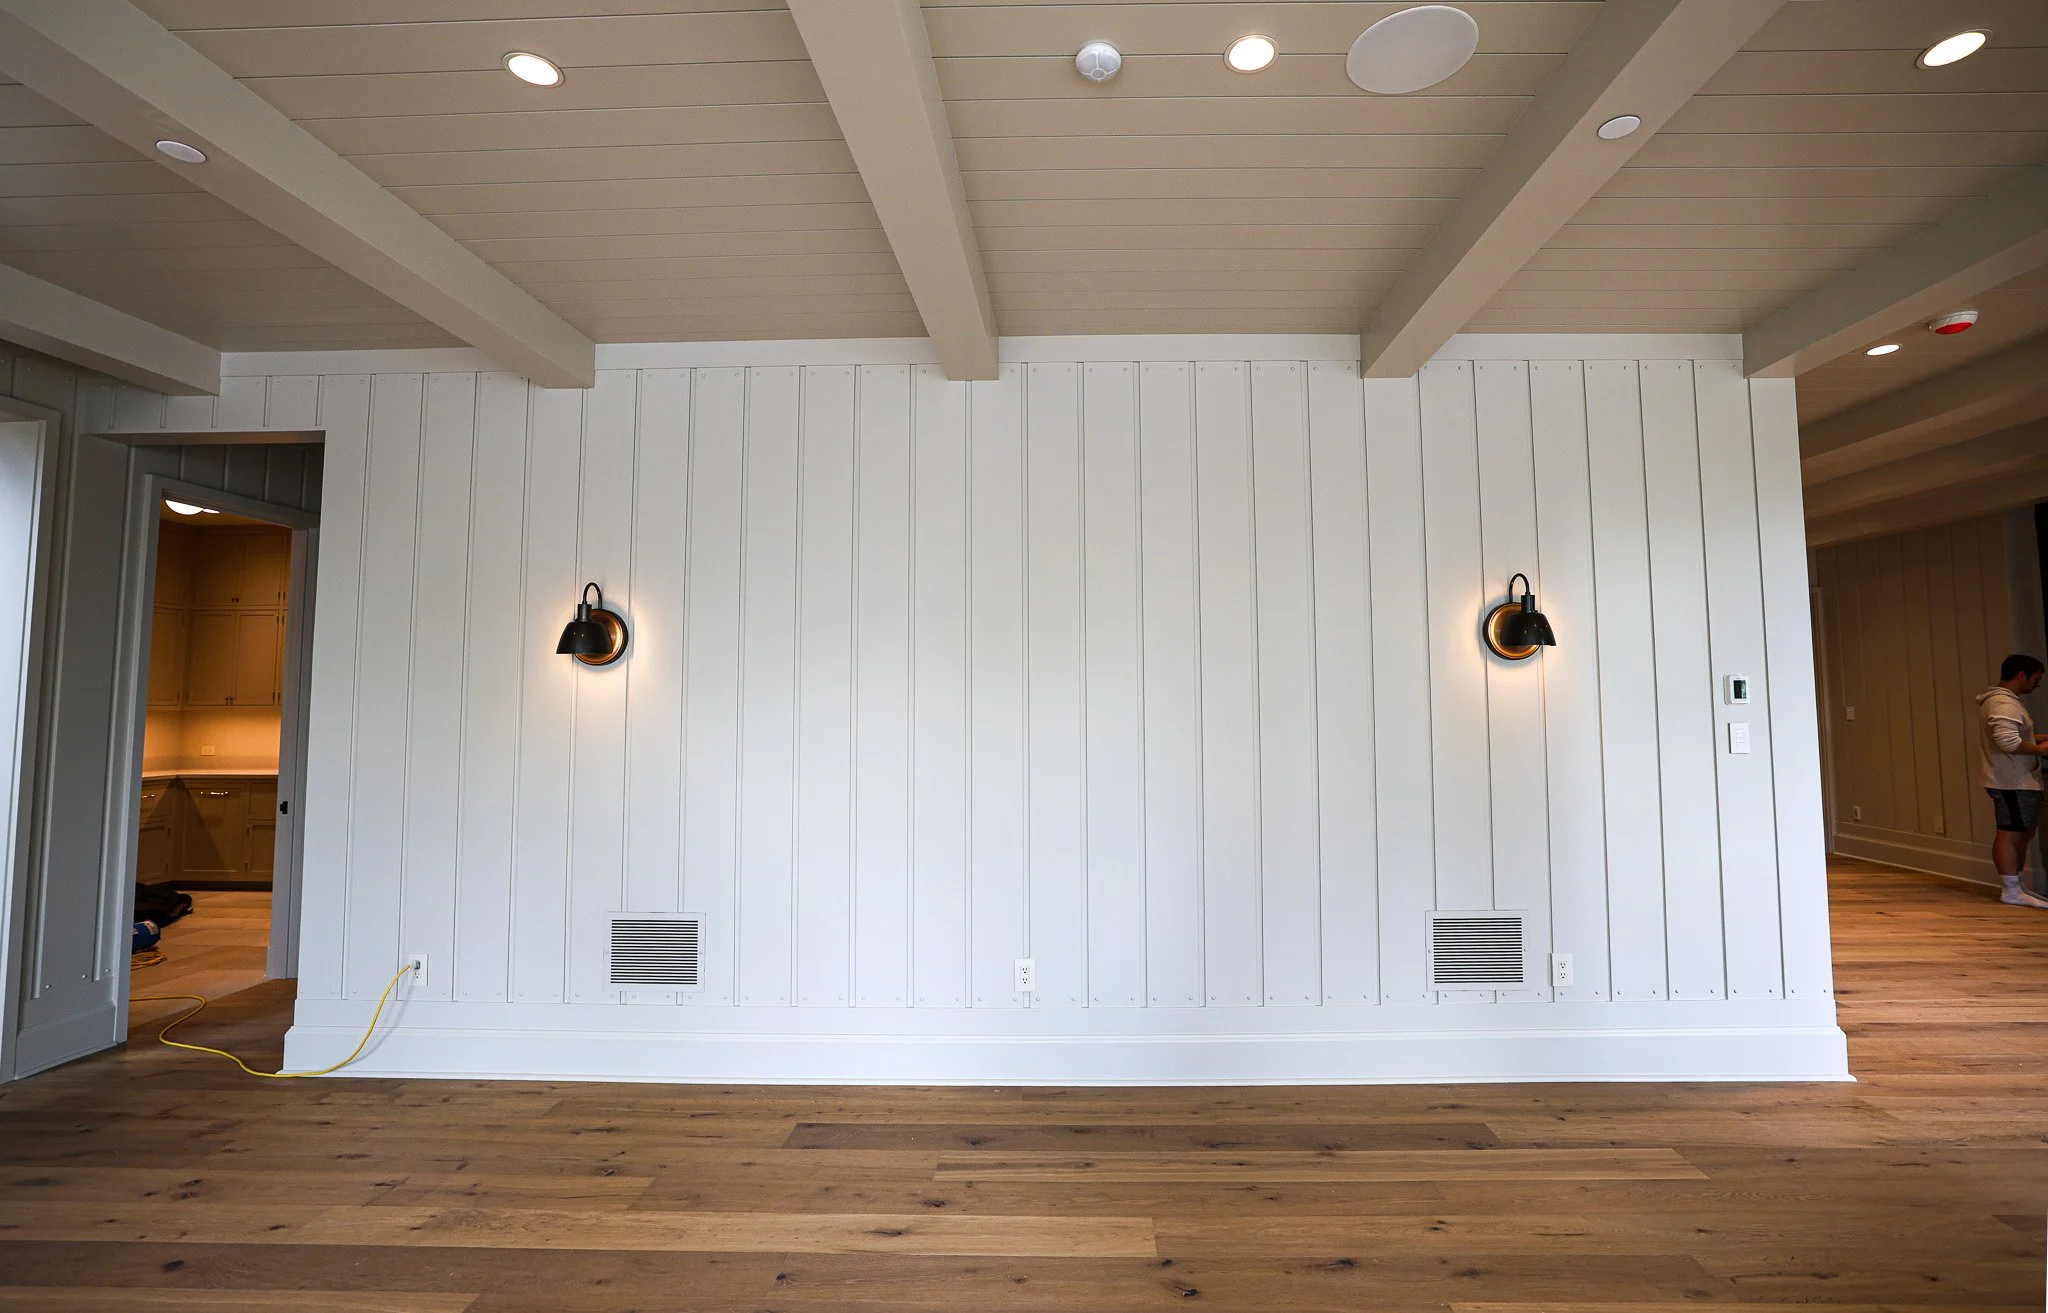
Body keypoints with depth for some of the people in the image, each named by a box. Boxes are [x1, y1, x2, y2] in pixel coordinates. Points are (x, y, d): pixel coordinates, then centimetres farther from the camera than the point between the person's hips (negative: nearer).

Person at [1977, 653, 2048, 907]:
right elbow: (2008, 742, -28)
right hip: (2013, 782, -11)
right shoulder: (2004, 703, -18)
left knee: (2023, 833, 16)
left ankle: (2016, 886, 23)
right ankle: (2012, 891, -2)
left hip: (2016, 780, 11)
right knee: (2011, 834, -6)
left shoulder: (2000, 699, 17)